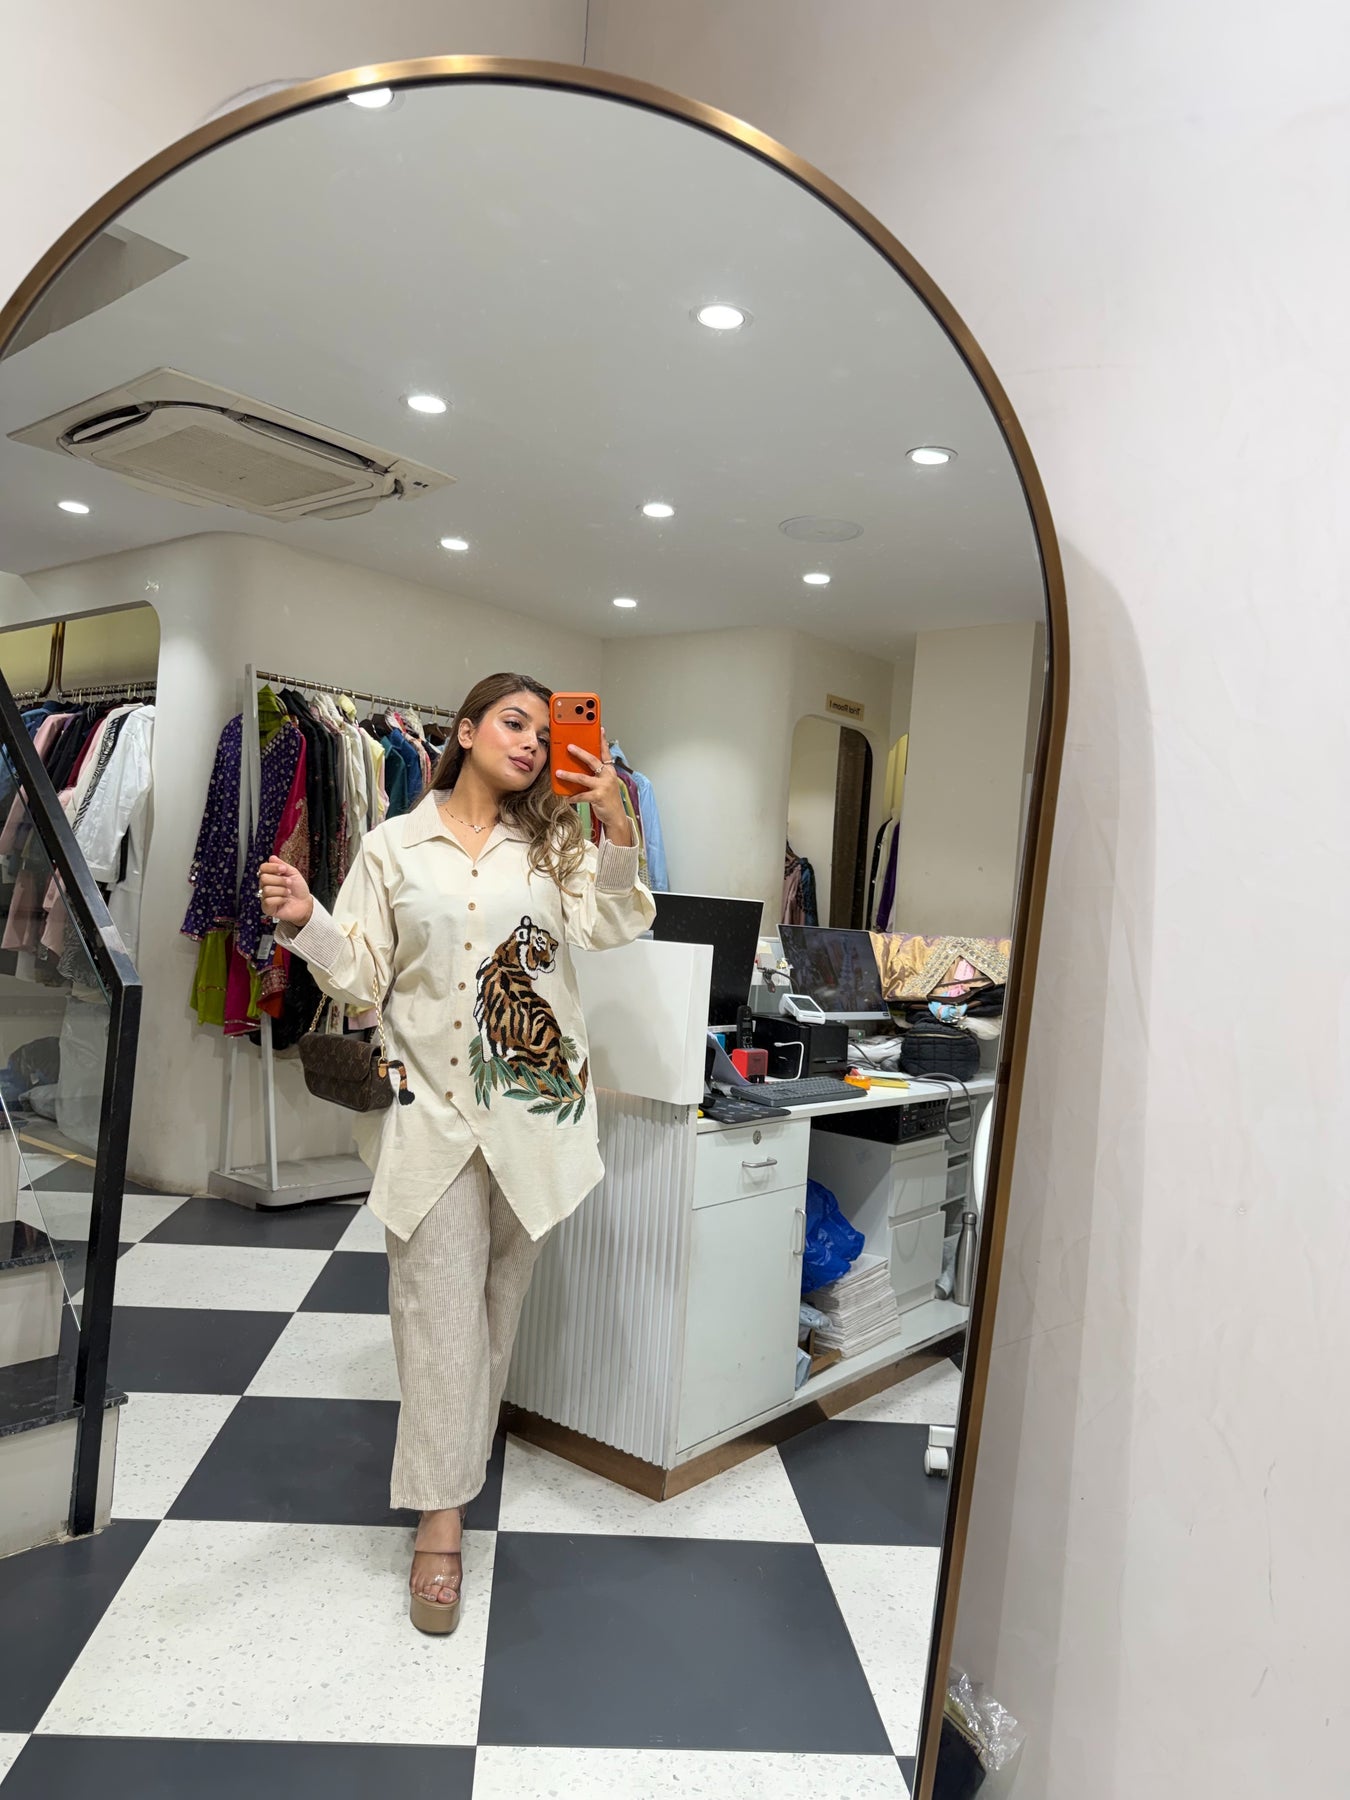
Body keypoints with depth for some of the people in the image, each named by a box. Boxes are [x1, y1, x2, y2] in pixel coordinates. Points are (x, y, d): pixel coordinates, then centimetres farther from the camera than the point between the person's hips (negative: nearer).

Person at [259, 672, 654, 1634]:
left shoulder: (553, 844, 7)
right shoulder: (395, 845, 3)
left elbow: (612, 924, -10)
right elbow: (362, 977, 2)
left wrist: (615, 825, -21)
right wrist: (306, 924, -16)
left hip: (533, 1109, 2)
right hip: (434, 1108, -2)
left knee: (500, 1296, 15)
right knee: (440, 1306, 0)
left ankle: (468, 1446, 37)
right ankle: (441, 1515, 11)